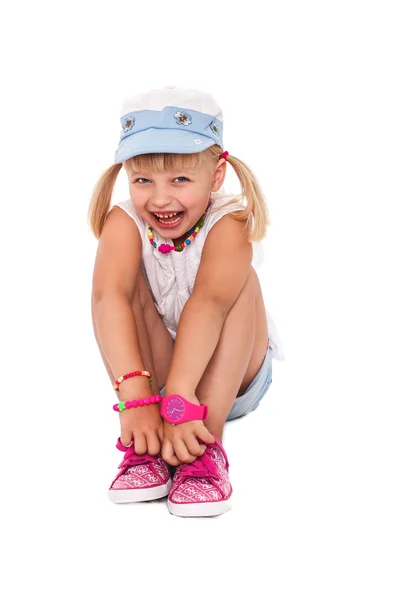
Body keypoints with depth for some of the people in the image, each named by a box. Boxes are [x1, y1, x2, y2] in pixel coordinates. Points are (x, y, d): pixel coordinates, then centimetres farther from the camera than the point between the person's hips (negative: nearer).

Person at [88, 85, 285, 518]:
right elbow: (110, 297, -36)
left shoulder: (228, 223, -24)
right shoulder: (124, 222, -18)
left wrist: (178, 400, -56)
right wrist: (136, 397, -52)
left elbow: (210, 303, -41)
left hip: (230, 374, -1)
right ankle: (145, 446, -32)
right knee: (125, 279, -24)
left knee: (242, 281, -27)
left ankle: (206, 444, -36)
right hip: (148, 369, 1)